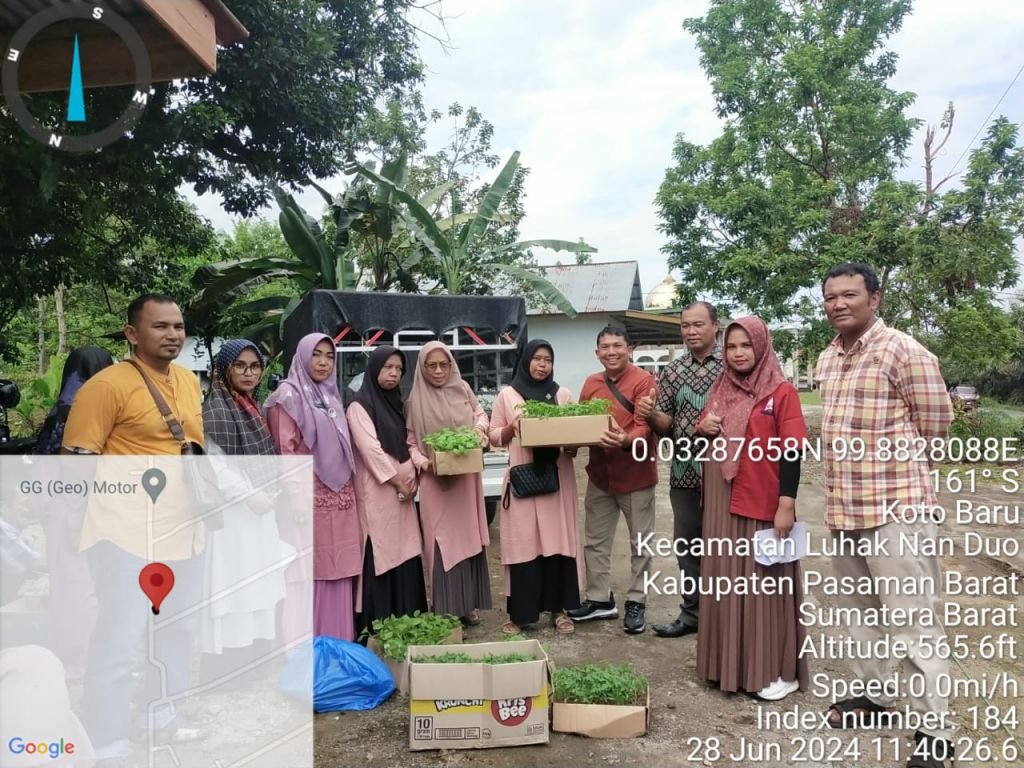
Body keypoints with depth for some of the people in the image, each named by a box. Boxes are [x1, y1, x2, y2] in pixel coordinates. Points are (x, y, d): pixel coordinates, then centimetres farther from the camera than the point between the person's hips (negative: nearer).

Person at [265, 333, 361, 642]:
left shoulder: (331, 396, 17)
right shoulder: (288, 395, -5)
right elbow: (285, 452, -11)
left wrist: (347, 491, 16)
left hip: (340, 496, 7)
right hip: (309, 496, -7)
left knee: (337, 570, 9)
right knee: (308, 572, -3)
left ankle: (337, 639, 18)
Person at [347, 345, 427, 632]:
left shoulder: (396, 404, 16)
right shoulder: (359, 405, -7)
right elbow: (370, 449, -14)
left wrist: (413, 477, 0)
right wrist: (397, 481, -11)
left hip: (404, 490, 7)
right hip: (378, 491, -7)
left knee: (406, 555, 8)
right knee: (380, 557, -6)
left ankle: (406, 620, 17)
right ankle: (378, 626, 1)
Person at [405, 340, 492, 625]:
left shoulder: (462, 389, 1)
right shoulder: (415, 401, -6)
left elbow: (480, 414, 16)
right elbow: (410, 443, -3)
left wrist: (480, 427, -5)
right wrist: (423, 462, -20)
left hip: (466, 477, 3)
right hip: (435, 480, -3)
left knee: (468, 538, 9)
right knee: (442, 543, -3)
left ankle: (469, 604, 22)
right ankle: (445, 610, 7)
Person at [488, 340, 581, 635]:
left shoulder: (563, 394, 10)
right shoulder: (507, 395, 5)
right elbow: (494, 437, 7)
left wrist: (573, 444, -9)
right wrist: (512, 427, -12)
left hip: (557, 477, 2)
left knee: (558, 541, 4)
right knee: (523, 544, -1)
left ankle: (558, 608, 16)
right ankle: (519, 613, 9)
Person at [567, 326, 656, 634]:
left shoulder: (643, 380, -12)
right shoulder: (591, 383, 7)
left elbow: (645, 425, -20)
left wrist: (626, 440, -40)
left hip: (635, 473, -5)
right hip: (599, 473, 6)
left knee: (640, 543, 8)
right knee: (596, 540, 13)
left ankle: (636, 603, 21)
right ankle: (600, 599, 27)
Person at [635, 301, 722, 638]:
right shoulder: (671, 371, 8)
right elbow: (665, 424, 7)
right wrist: (651, 414, -14)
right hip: (684, 473, 4)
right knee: (687, 546, 12)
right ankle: (691, 613, 25)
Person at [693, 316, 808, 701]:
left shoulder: (781, 392, -7)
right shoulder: (719, 389, 11)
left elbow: (792, 451, -11)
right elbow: (704, 435, 20)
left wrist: (786, 504, -16)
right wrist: (704, 429, -4)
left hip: (764, 504, -6)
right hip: (722, 502, 6)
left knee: (767, 583, 2)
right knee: (727, 580, 11)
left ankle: (778, 671, 15)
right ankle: (729, 664, 24)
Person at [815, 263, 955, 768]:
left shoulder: (904, 352, -12)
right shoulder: (826, 360, 10)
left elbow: (935, 426, -6)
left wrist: (889, 463, 5)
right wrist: (859, 467, 13)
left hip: (895, 507, -8)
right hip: (842, 507, 8)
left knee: (914, 621, -1)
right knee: (858, 609, 19)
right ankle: (874, 694, 36)